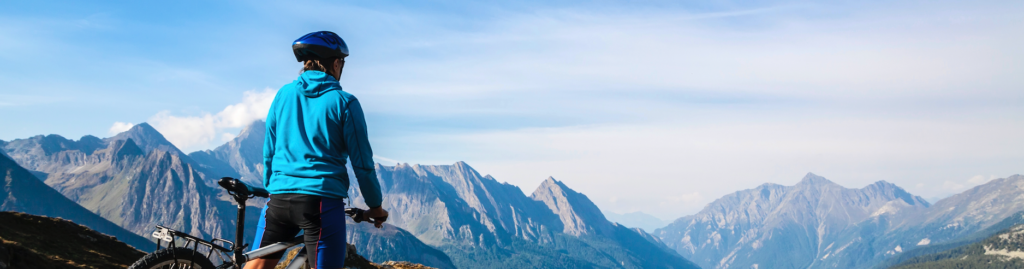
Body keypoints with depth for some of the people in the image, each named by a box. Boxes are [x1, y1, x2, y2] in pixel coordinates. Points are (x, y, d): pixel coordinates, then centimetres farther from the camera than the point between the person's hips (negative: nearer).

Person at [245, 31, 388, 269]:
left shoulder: (284, 94, 9)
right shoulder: (344, 102, -3)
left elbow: (269, 150, 14)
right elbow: (362, 162, -1)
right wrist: (375, 206, 9)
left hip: (280, 197, 5)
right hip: (323, 199, -4)